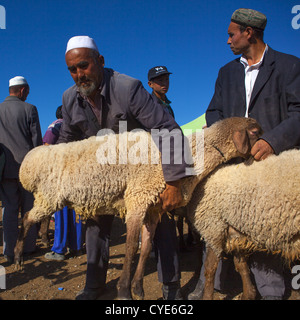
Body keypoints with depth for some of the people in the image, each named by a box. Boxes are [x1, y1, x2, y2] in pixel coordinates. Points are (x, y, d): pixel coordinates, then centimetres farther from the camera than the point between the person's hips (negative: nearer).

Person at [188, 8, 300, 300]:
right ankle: (209, 284, 20)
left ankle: (271, 292, 19)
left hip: (270, 161, -4)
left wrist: (273, 140, -23)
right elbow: (213, 111, 14)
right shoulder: (227, 71, 17)